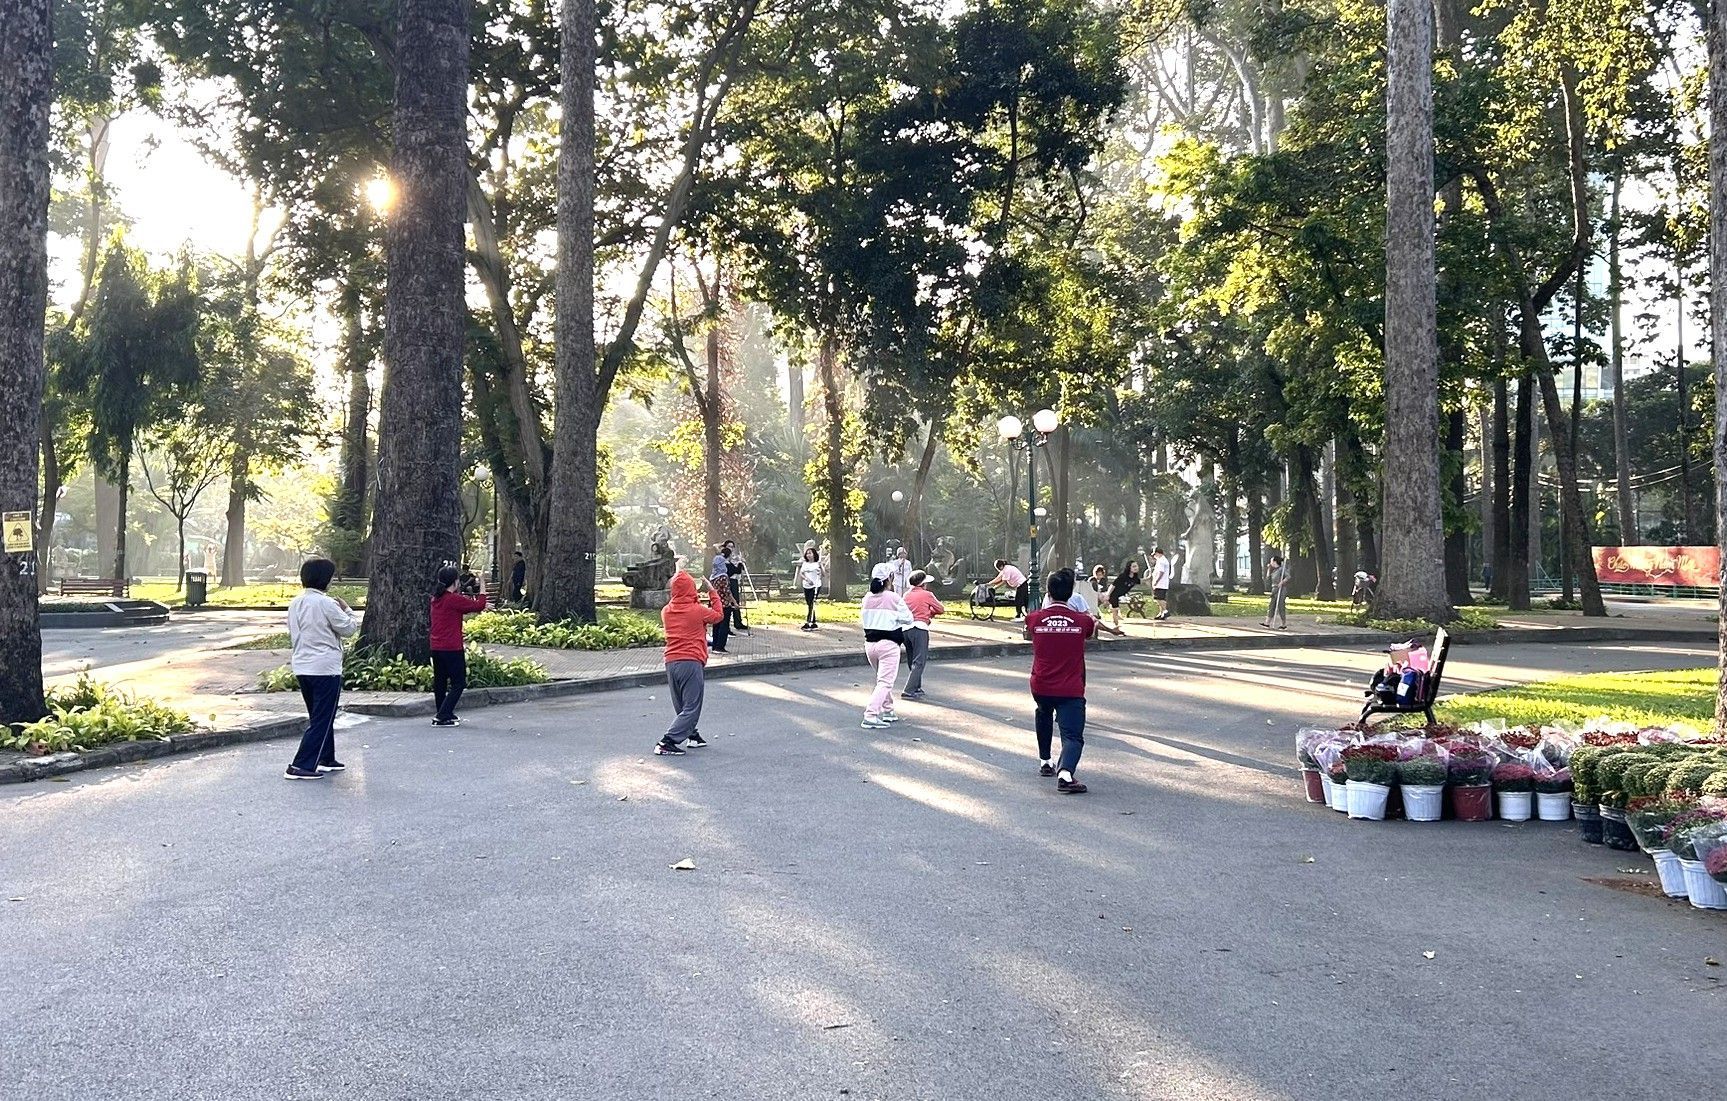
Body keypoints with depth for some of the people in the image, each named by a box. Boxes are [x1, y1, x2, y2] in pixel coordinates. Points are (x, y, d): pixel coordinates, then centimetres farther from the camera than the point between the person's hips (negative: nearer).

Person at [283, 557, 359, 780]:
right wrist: (347, 610, 7)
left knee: (319, 717, 20)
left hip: (302, 667, 8)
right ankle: (301, 766, -6)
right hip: (325, 668, -8)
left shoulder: (295, 603, 9)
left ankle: (326, 759, 28)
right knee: (322, 720, -2)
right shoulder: (326, 603, -16)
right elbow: (348, 628, -8)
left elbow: (292, 636, 17)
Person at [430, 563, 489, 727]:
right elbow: (479, 606, -13)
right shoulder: (454, 599, -15)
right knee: (459, 684, -1)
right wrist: (482, 587, -3)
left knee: (440, 682, 15)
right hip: (452, 648, -8)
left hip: (436, 647, 8)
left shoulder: (436, 598, 9)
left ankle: (443, 714, 25)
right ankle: (442, 717, -9)